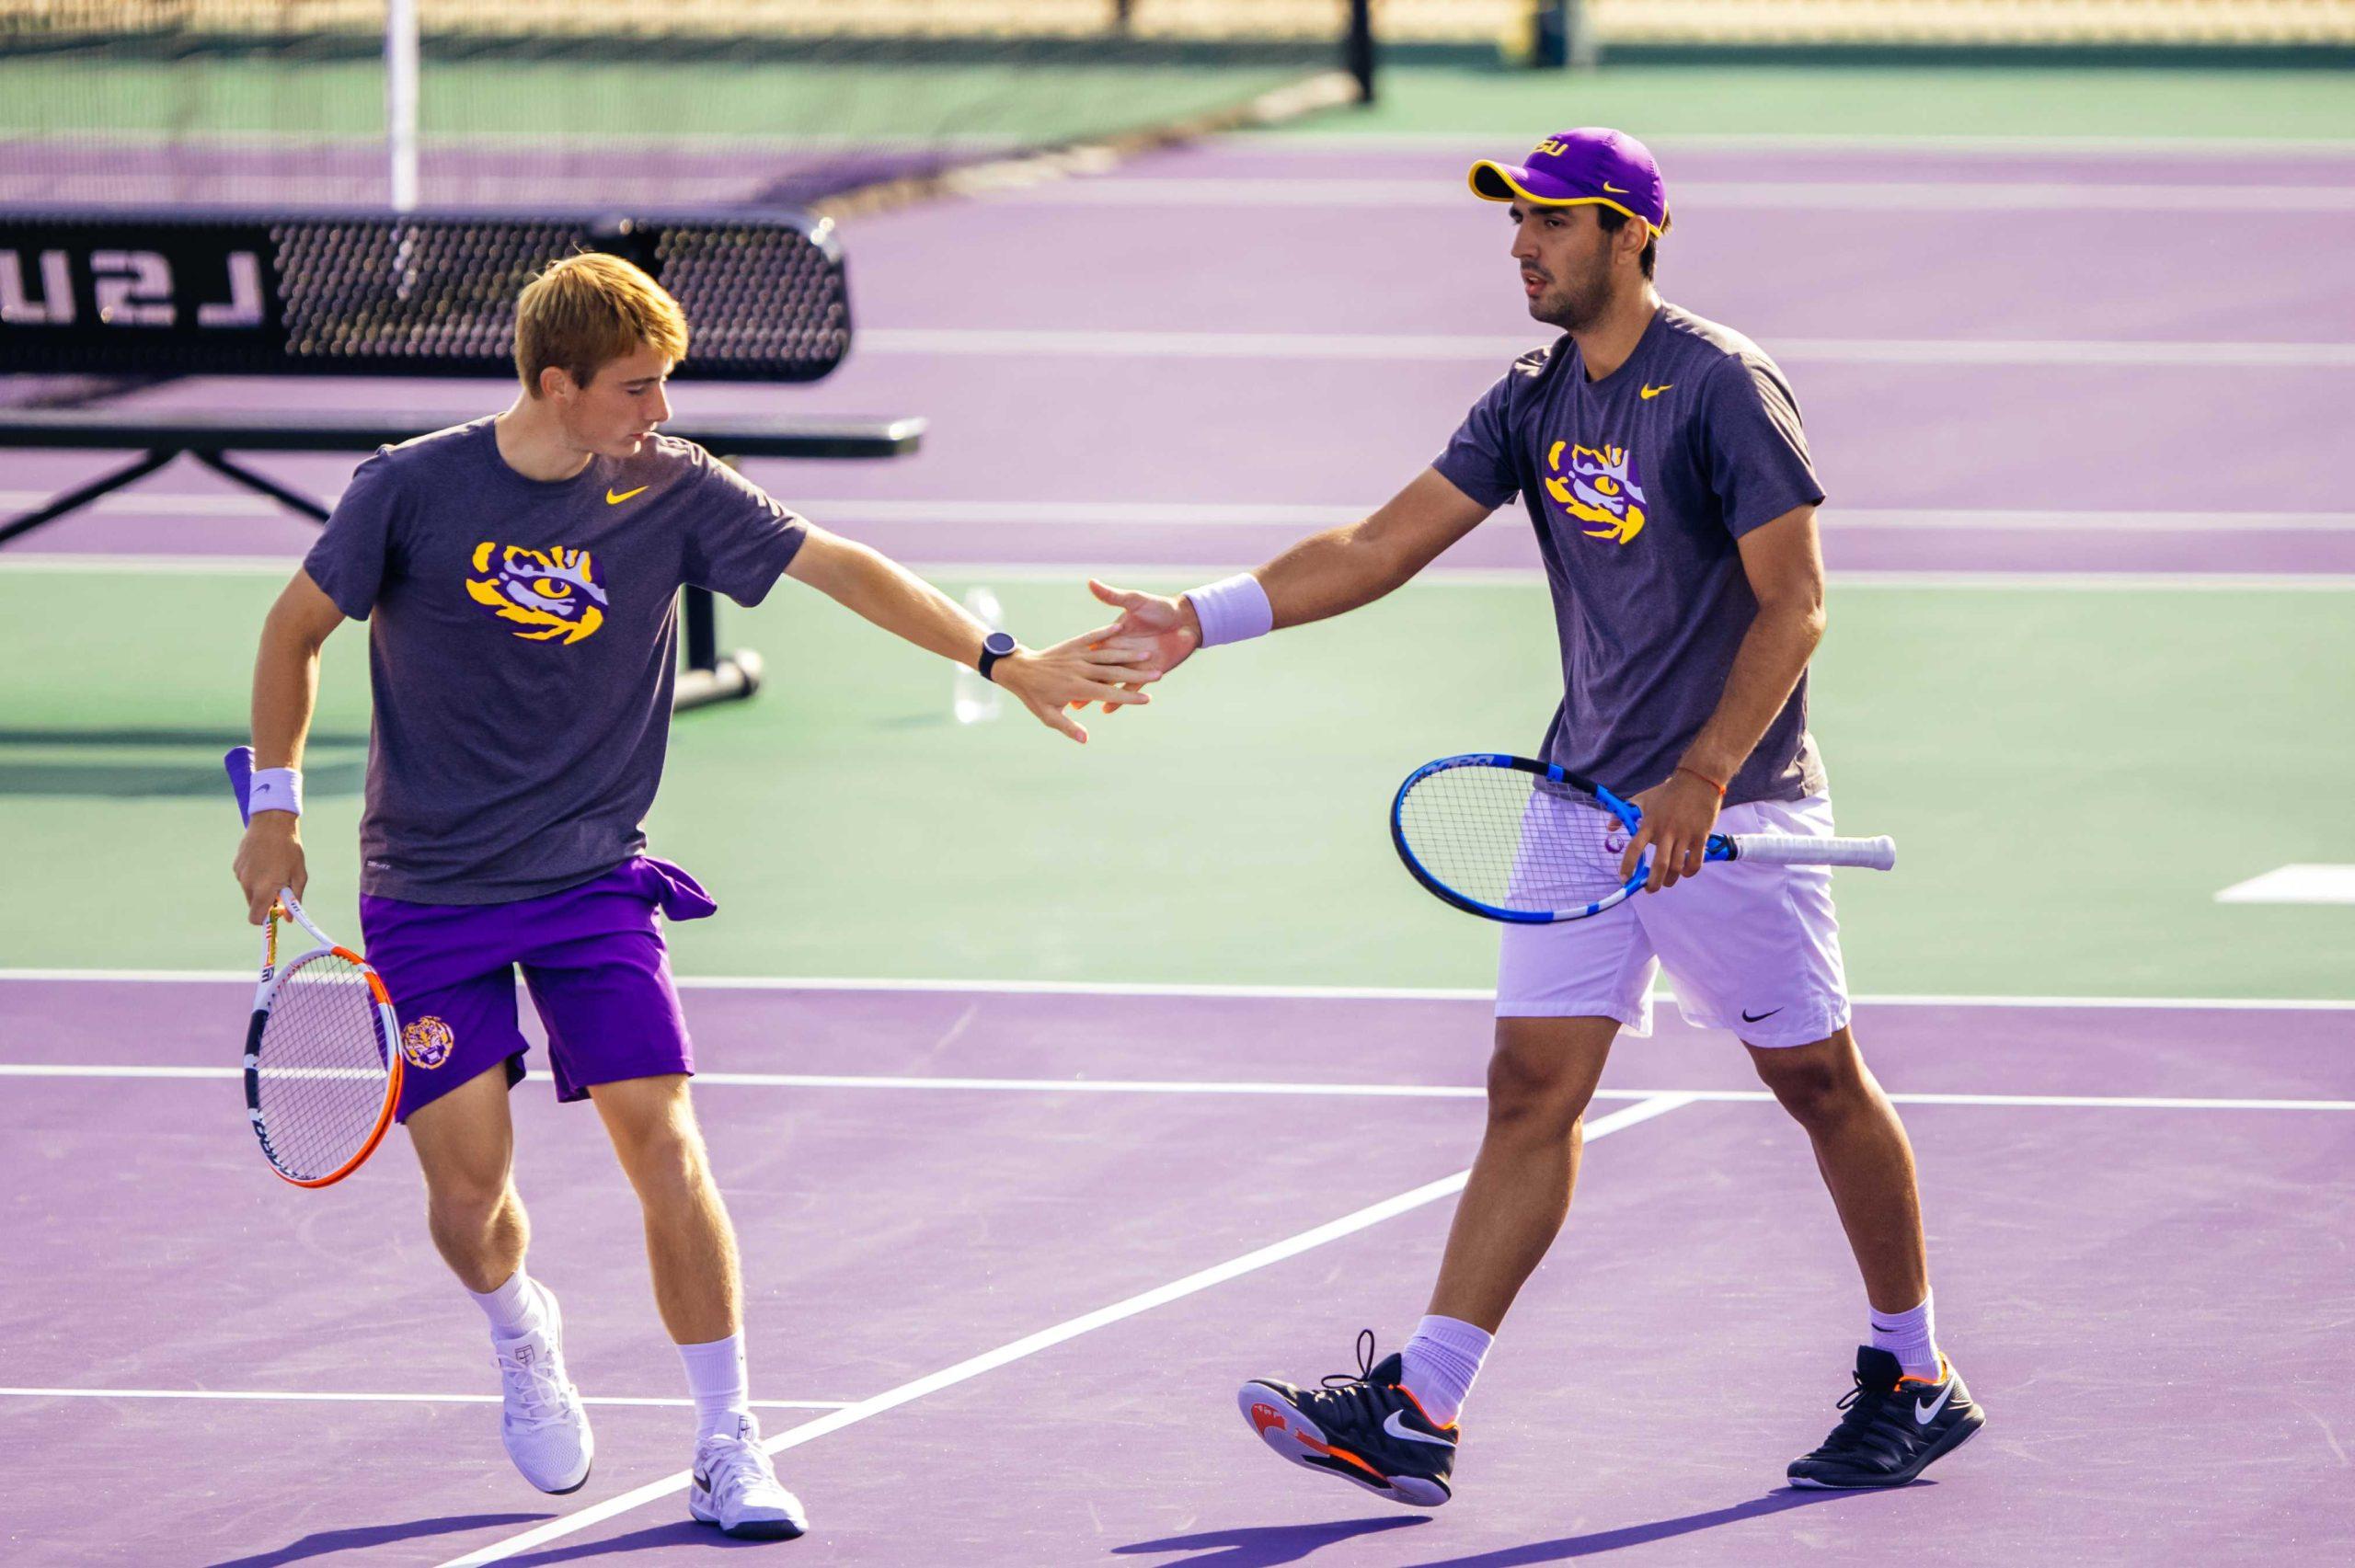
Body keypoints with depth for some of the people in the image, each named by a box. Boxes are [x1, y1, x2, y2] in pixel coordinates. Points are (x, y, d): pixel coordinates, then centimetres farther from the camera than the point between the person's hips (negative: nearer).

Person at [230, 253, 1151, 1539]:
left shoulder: (671, 490, -4)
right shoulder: (411, 490, -10)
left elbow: (839, 569, -4)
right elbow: (298, 626, 4)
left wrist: (1003, 661, -11)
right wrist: (275, 807, 3)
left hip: (591, 880, 1)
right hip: (429, 891, -1)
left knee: (665, 1150, -12)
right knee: (466, 1184, -5)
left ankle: (727, 1447, -2)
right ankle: (521, 1337, 31)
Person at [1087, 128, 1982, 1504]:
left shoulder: (1722, 388, -14)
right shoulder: (1536, 402, 7)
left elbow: (1796, 606, -17)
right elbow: (1383, 546, 7)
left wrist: (1701, 781, -25)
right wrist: (1207, 619, -3)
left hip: (1728, 807, -6)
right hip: (1588, 797, 7)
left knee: (1820, 1081, 5)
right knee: (1533, 1087, 0)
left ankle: (1918, 1381, 20)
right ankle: (1417, 1414, -7)